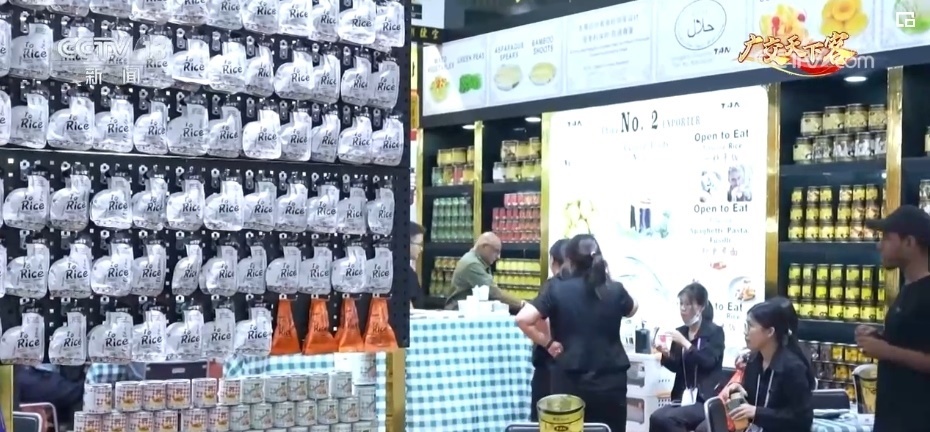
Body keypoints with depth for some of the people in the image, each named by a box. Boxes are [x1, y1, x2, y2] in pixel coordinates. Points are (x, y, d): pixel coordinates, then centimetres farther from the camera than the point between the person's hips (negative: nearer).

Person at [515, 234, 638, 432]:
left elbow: (522, 319, -15)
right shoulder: (614, 290, -1)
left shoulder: (557, 289, -7)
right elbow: (632, 310, 21)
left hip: (569, 382, -1)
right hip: (610, 382, 1)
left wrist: (548, 343, -3)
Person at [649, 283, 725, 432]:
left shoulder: (715, 332, -1)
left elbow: (708, 362, -14)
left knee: (667, 419, -29)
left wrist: (685, 343, -21)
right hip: (683, 397, 5)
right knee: (656, 418, -24)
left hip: (707, 400, -5)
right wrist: (666, 354, -5)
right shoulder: (680, 332, 13)